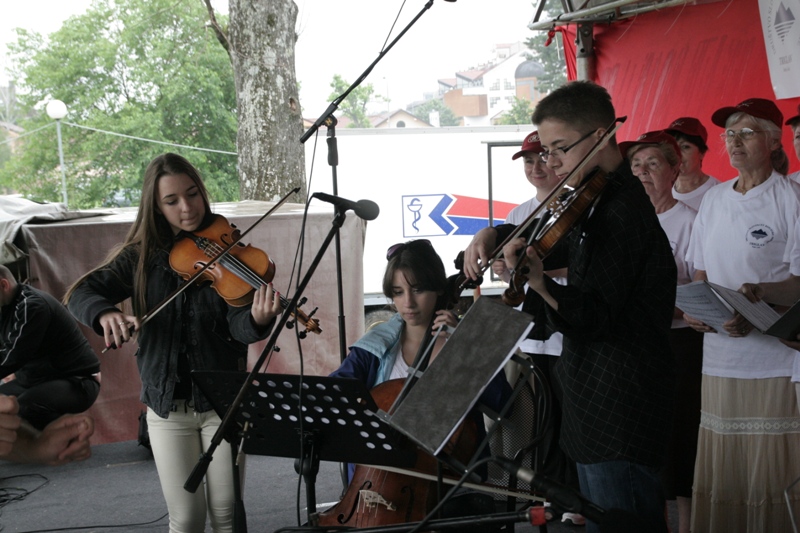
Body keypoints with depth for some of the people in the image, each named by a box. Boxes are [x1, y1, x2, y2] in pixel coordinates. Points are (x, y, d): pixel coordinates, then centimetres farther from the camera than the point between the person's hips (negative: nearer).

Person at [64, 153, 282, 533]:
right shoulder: (141, 257, 1)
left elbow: (238, 326, -15)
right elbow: (80, 293, -6)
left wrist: (258, 320, -40)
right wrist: (105, 313, -28)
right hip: (167, 406, 1)